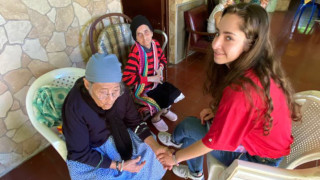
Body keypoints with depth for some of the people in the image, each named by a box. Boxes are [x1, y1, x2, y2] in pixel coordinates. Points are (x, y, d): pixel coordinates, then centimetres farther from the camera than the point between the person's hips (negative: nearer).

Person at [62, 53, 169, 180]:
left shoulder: (121, 92, -23)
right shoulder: (74, 108, -34)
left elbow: (134, 121, -8)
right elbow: (80, 154, -23)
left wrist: (156, 147, -20)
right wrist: (119, 166, -28)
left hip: (117, 136, 3)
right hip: (87, 152, -3)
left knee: (150, 159, -2)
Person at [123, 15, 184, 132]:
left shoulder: (155, 44, -9)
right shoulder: (136, 51, -30)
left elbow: (163, 58, 13)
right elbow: (126, 78, -35)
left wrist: (160, 68, -10)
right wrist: (150, 79, -29)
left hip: (156, 83, 7)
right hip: (142, 89, -6)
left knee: (176, 95, 3)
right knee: (163, 101, -15)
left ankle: (164, 110, 35)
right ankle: (156, 118, 20)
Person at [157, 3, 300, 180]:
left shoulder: (241, 91, -38)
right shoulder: (262, 67, -11)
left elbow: (212, 142, -26)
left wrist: (175, 157, -11)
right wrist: (217, 110, -5)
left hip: (258, 158, -7)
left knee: (189, 125, -3)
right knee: (195, 124, 10)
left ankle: (176, 140, 34)